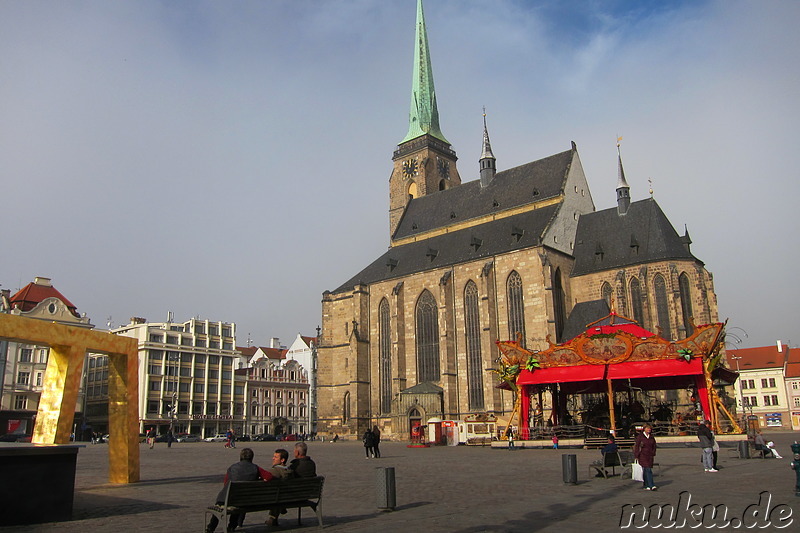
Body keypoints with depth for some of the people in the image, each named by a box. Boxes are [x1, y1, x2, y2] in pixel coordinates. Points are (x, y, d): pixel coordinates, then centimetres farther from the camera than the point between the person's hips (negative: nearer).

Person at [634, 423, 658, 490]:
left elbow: (654, 446, 23)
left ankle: (645, 485, 14)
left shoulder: (652, 437, 10)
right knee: (647, 470, -12)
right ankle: (651, 485, -14)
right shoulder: (640, 436, -6)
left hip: (650, 456, 5)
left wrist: (653, 454, 15)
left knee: (646, 471, 6)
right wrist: (636, 456, -7)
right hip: (642, 456, -5)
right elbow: (636, 446, -5)